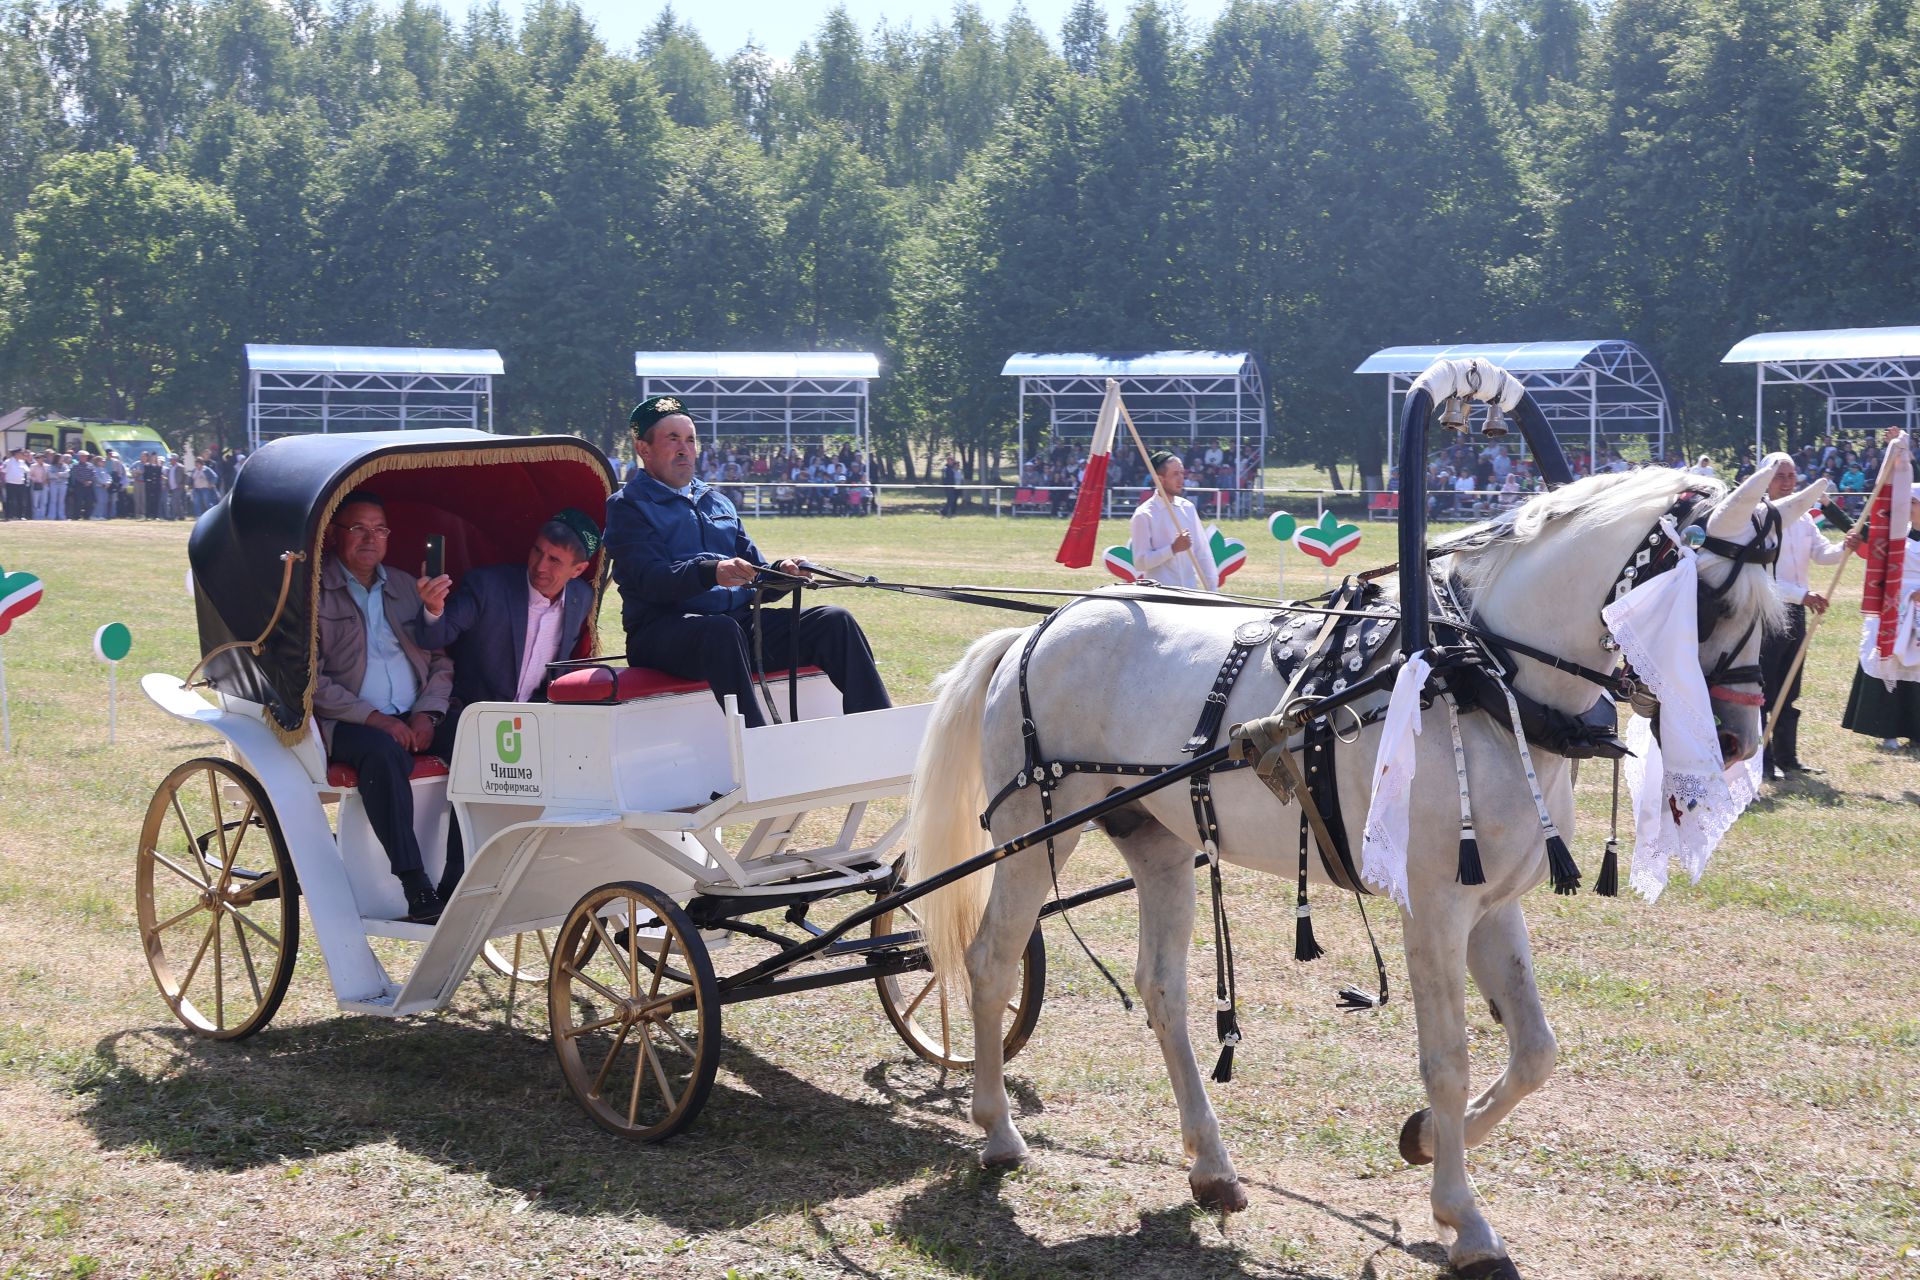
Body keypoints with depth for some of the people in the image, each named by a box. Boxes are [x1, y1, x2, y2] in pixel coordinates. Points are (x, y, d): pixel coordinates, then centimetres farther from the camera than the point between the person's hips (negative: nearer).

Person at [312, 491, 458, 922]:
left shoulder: (406, 588, 21)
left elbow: (440, 660, 19)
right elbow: (310, 680, -8)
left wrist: (427, 713, -1)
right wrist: (373, 718, -17)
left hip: (415, 719, 5)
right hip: (343, 723, -5)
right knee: (384, 753, -38)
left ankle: (457, 880, -22)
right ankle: (416, 889, -38)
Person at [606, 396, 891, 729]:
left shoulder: (717, 501, 27)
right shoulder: (627, 507, 5)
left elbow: (753, 573, 24)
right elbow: (650, 579, -13)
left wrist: (780, 572, -1)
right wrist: (712, 572, -31)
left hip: (740, 620, 7)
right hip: (663, 630, -6)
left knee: (835, 621, -11)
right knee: (722, 630, -40)